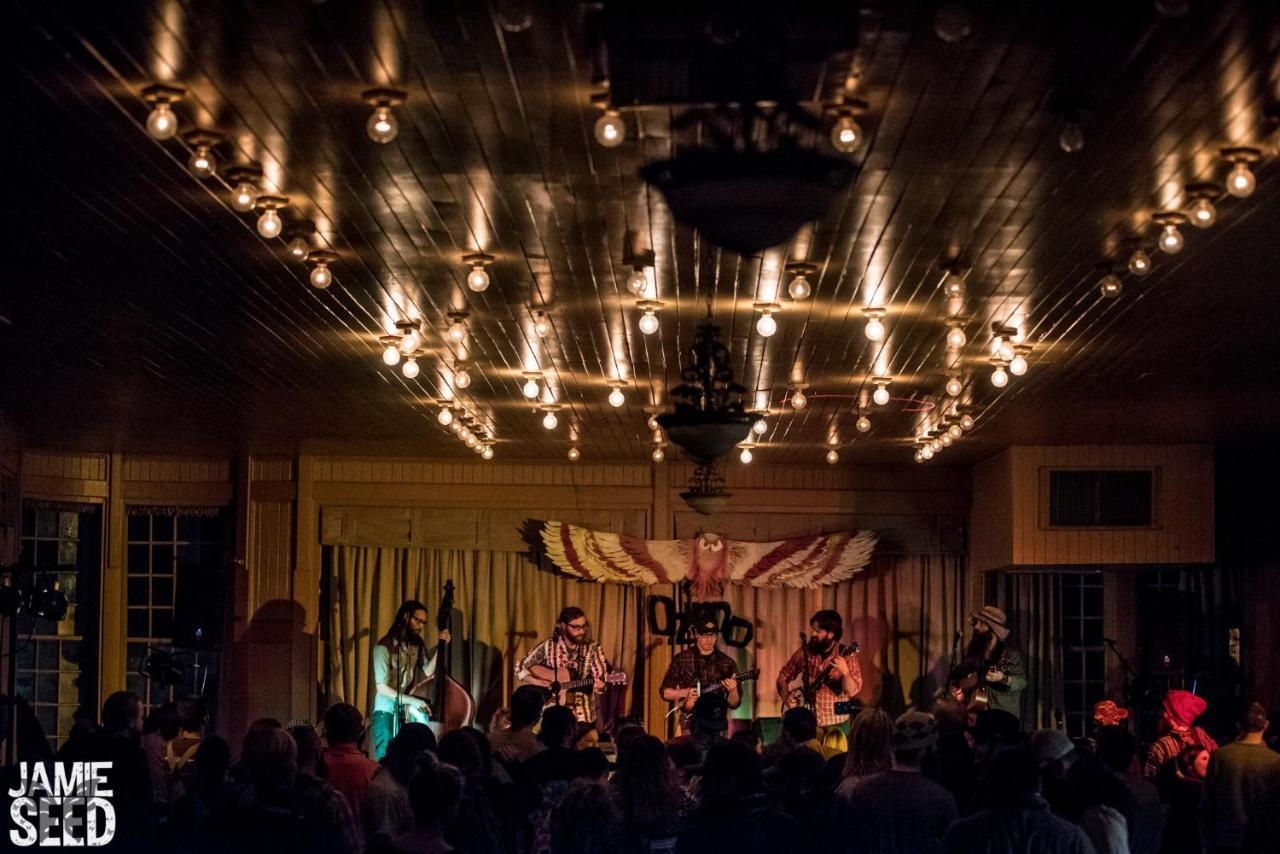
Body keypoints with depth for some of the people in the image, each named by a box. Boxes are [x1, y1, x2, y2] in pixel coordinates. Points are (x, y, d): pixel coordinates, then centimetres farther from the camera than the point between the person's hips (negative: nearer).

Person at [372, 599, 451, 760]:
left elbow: (428, 672, -7)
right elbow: (382, 687, -18)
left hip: (409, 713, 5)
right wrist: (412, 701, -26)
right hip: (387, 712, -5)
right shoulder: (384, 647, -12)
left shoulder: (418, 645, 8)